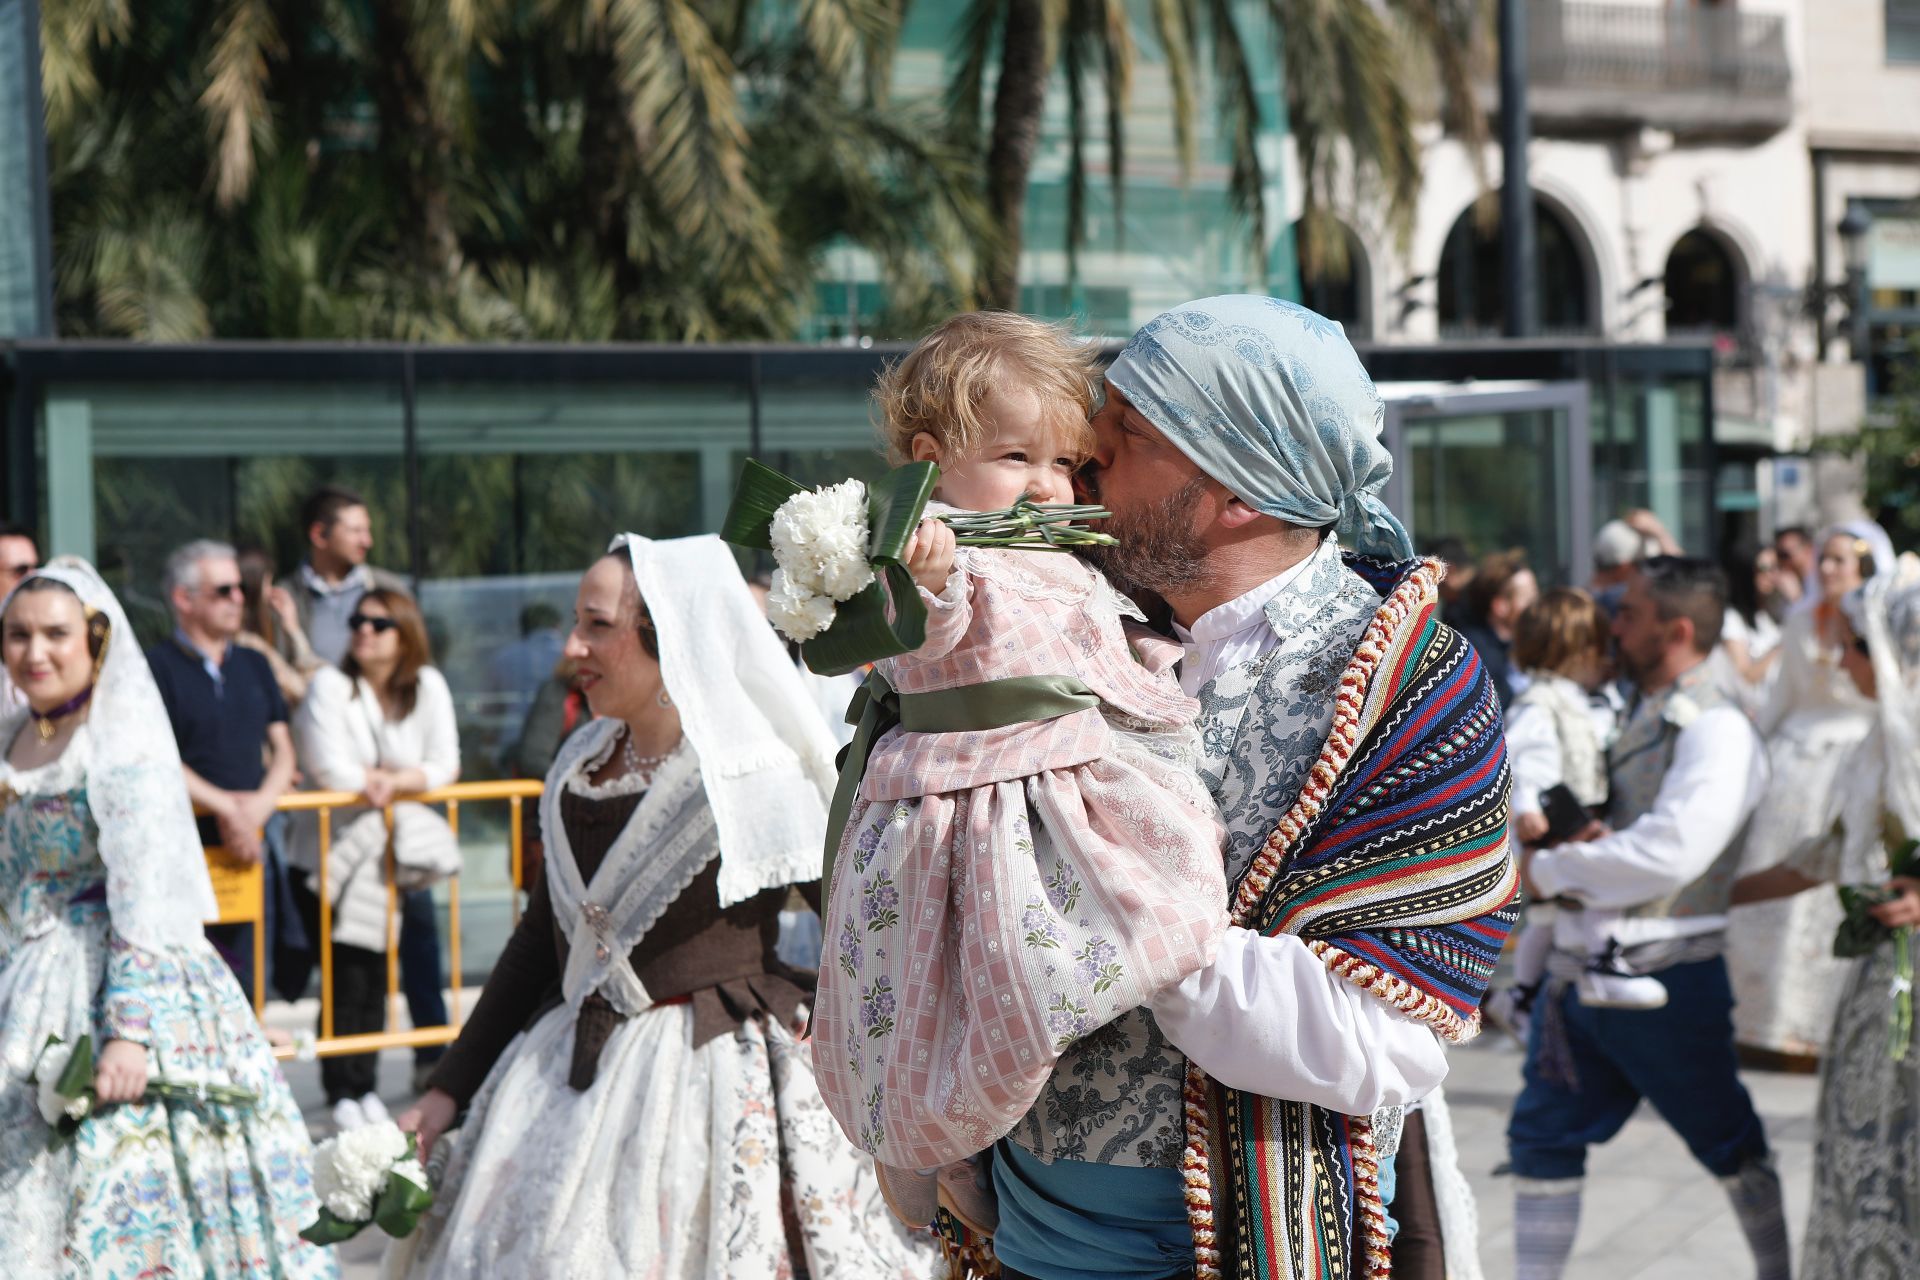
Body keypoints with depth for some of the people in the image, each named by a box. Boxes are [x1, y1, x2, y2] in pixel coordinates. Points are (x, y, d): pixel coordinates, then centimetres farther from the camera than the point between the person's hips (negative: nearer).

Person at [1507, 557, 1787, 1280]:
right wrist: (1578, 836, -5)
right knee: (1542, 1136, 8)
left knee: (1726, 1140, 9)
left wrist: (1550, 871, -17)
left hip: (1664, 977, -8)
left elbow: (1670, 852, -26)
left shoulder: (1717, 731, -14)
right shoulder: (1633, 717, 13)